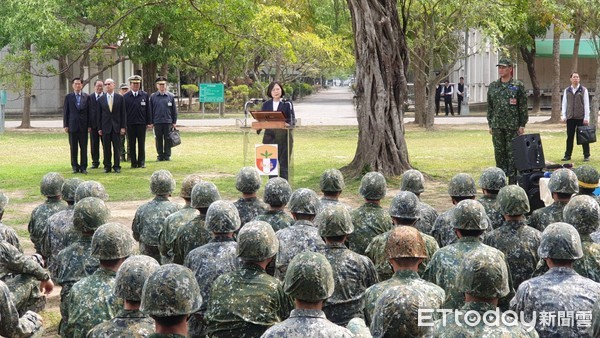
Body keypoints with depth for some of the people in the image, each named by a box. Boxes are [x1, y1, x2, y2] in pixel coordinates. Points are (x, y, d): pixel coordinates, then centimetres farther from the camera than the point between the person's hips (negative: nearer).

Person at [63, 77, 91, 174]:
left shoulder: (87, 97, 4)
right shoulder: (68, 97, 5)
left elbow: (89, 111, 4)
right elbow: (65, 111, 5)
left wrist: (89, 125, -2)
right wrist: (65, 125, -2)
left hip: (83, 126, 0)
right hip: (72, 125, 0)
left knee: (84, 148, 1)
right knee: (73, 148, 3)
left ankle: (83, 167, 6)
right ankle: (75, 167, 10)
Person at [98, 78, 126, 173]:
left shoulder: (120, 98, 2)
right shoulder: (101, 99, 5)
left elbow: (123, 113, 2)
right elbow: (99, 114, 6)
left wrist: (123, 127, -4)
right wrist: (99, 128, 2)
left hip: (116, 126, -1)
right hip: (105, 127, 1)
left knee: (117, 148, 1)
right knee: (106, 148, 3)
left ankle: (117, 166, 7)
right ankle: (107, 166, 10)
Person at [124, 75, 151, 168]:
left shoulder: (145, 95, 6)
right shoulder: (126, 96, 3)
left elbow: (148, 110, 7)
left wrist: (149, 122, 1)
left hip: (141, 123, 0)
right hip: (130, 124, 0)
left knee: (141, 144, 3)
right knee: (131, 144, 3)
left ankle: (141, 162, 9)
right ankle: (133, 163, 9)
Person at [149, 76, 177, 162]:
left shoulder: (171, 96, 5)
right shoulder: (153, 96, 5)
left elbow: (174, 110, 8)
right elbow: (150, 110, 6)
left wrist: (174, 122, 3)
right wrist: (151, 122, 1)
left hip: (168, 121, 0)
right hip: (157, 122, 0)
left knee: (167, 140, 2)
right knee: (158, 140, 5)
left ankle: (167, 155, 10)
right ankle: (160, 155, 13)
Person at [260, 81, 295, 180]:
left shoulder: (287, 104, 5)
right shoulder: (266, 105, 14)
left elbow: (292, 119, -3)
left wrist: (289, 124, -25)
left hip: (284, 136, -3)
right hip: (270, 136, 3)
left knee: (284, 163, -4)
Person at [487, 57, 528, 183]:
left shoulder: (518, 86, -1)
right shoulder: (493, 86, 10)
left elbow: (523, 106, -1)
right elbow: (489, 107, 14)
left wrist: (522, 125, -6)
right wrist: (490, 124, 10)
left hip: (513, 126, -4)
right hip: (497, 126, 4)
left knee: (512, 154, -2)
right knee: (499, 154, 6)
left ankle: (513, 181, 1)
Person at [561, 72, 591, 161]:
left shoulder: (583, 90, 2)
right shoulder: (567, 91, 10)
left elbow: (586, 104, 0)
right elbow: (564, 104, 12)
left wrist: (586, 117, -6)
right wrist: (563, 116, 3)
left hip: (581, 117, -2)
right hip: (570, 117, 2)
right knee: (570, 137, 5)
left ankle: (586, 156, 8)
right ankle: (567, 155, 10)